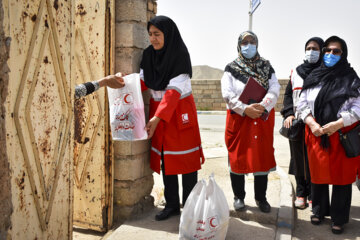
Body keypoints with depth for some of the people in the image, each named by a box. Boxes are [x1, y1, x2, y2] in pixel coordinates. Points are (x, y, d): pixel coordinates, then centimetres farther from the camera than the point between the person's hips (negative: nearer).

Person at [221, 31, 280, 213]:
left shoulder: (266, 67, 11)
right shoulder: (231, 68, 5)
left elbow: (274, 90, -1)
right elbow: (228, 94, -8)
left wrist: (263, 106, -19)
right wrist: (245, 109, -20)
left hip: (263, 119, 2)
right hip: (238, 119, -1)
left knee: (262, 157, 6)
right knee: (238, 157, 3)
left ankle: (261, 197, 20)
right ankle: (238, 197, 19)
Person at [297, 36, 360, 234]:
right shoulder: (313, 77, 9)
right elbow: (302, 104, 6)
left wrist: (337, 124, -16)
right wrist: (311, 123, -9)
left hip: (342, 134, -2)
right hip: (316, 134, 2)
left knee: (341, 175, 4)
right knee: (318, 173, 11)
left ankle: (338, 218, 19)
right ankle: (319, 210, 29)